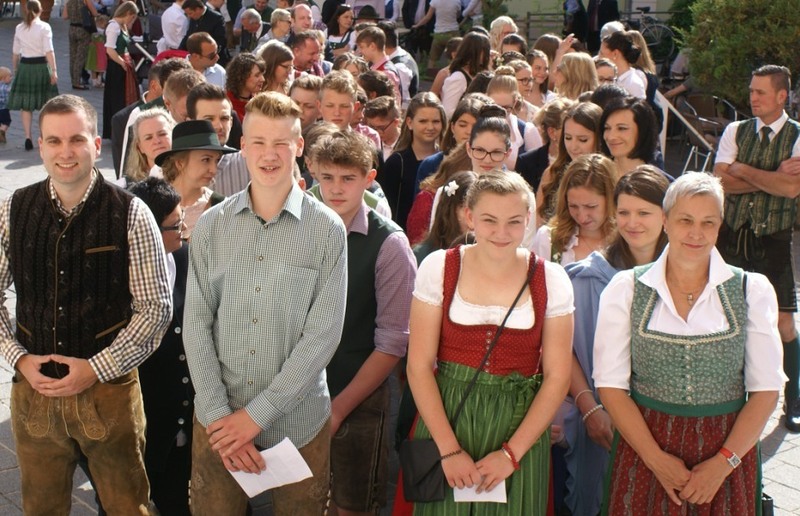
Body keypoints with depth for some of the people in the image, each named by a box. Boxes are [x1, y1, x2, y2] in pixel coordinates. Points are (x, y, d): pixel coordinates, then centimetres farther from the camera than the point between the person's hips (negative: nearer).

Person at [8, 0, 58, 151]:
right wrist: (54, 71, -13)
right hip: (41, 65, -2)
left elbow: (15, 52, 7)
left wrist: (14, 69, 18)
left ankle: (28, 137, -1)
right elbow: (49, 51, -13)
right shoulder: (44, 27, -6)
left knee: (26, 105, 6)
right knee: (45, 105, 9)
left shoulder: (19, 28, 4)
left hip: (24, 66, 2)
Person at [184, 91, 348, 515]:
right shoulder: (212, 225, 0)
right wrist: (218, 414, -10)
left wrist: (258, 413, -13)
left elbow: (323, 333, -11)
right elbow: (196, 325, -2)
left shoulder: (327, 229, -8)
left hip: (298, 421, -1)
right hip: (217, 422, 2)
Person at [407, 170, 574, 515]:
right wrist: (449, 449, -11)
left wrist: (512, 452, -9)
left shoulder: (550, 280, -2)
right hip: (447, 418, 0)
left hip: (520, 428, 0)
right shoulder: (439, 268, -4)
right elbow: (419, 366, -6)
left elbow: (557, 377, -2)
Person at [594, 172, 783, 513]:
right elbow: (611, 385, -4)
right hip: (644, 448, 0)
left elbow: (766, 389, -2)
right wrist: (658, 460, -11)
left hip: (729, 452, 0)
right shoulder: (625, 289, -1)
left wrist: (722, 464, -11)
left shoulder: (752, 290, 0)